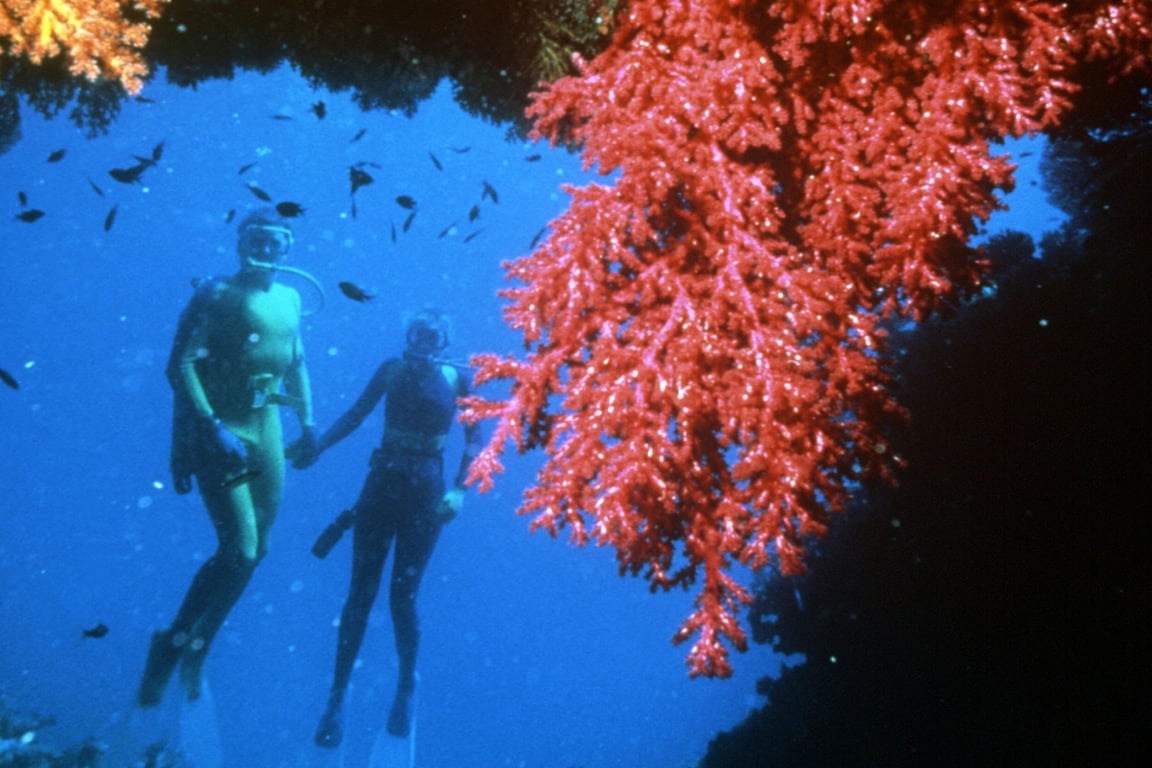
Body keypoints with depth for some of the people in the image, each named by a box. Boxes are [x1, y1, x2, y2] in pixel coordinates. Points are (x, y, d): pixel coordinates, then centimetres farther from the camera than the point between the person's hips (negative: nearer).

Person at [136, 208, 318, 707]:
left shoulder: (290, 300, 12)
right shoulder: (216, 295, -8)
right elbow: (179, 366, -16)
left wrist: (307, 422, 11)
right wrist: (211, 426, -24)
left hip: (266, 430, 7)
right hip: (217, 430, -7)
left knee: (255, 549, 10)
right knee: (239, 551, -13)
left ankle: (196, 650, 28)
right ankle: (170, 644, 9)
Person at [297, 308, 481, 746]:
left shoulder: (458, 380, -4)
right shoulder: (392, 369, 1)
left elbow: (474, 440, -3)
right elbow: (355, 415, 6)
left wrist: (459, 489, -14)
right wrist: (316, 447, -5)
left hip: (424, 492, -2)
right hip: (382, 483, 2)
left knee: (402, 598, 1)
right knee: (361, 593, 3)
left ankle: (406, 689, 24)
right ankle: (337, 697, 13)